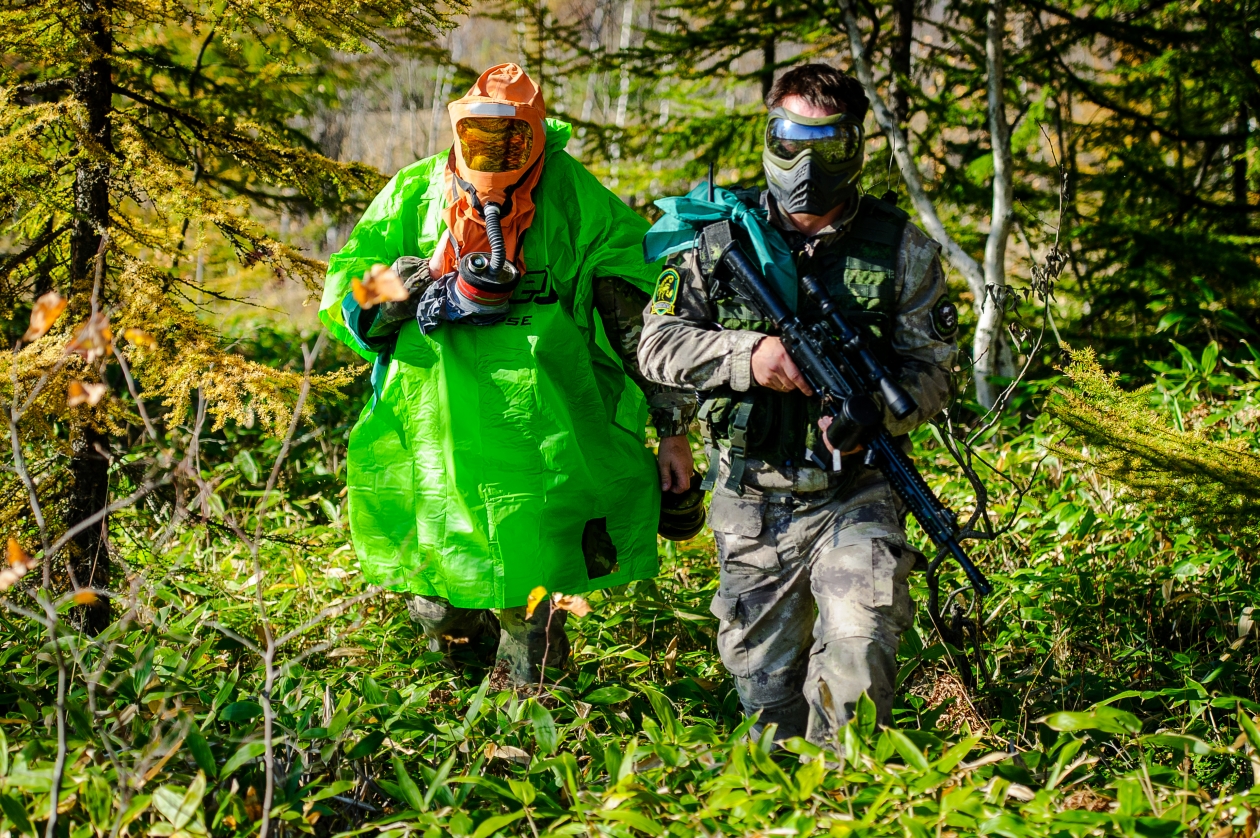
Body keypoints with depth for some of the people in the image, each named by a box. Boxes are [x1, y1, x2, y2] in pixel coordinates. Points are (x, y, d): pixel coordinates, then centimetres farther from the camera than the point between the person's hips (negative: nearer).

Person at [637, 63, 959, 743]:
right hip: (750, 503, 2)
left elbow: (931, 369, 0)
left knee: (857, 650, -22)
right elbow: (656, 347, -1)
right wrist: (746, 354, -19)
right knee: (763, 677, 12)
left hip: (853, 496, -2)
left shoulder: (902, 249, 0)